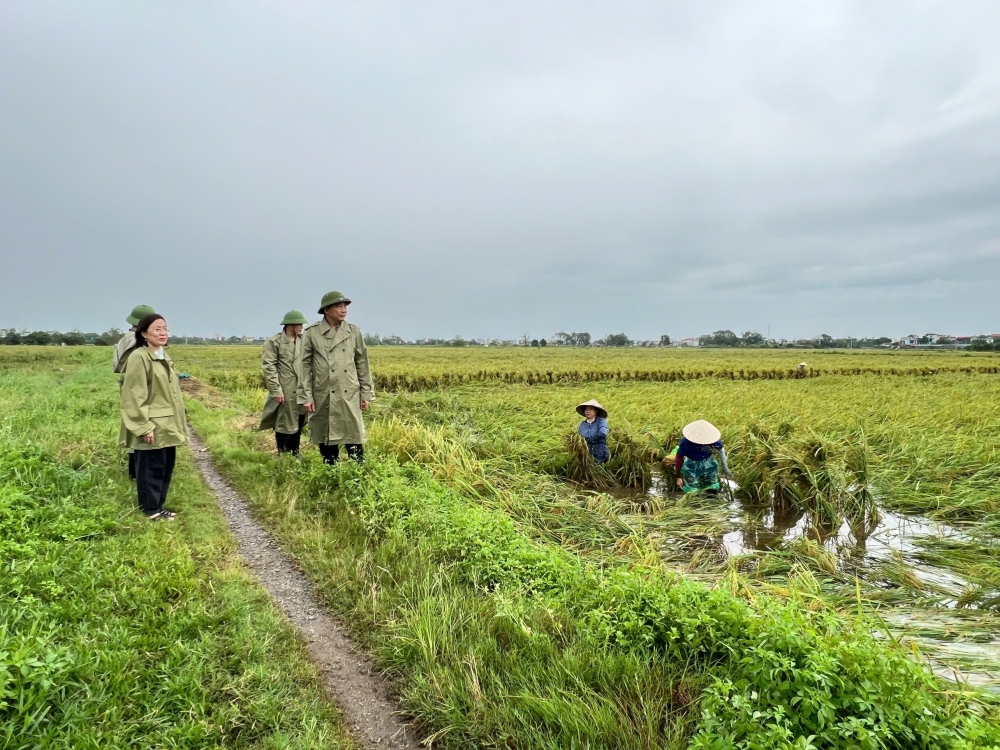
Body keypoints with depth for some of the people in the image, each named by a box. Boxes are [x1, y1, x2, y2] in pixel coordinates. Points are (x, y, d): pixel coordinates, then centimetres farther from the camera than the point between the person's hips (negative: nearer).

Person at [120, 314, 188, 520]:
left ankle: (159, 505, 25)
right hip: (152, 426, -8)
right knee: (152, 467, 1)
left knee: (167, 465, 13)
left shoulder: (164, 356, 12)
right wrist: (143, 426, -19)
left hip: (167, 424, 8)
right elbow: (135, 395, -17)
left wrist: (178, 421, 19)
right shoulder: (139, 358, -14)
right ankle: (151, 509, 13)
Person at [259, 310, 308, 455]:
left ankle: (295, 455, 24)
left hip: (301, 390, 5)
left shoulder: (303, 340, 10)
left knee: (298, 424, 11)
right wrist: (276, 390, -14)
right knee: (284, 424, 4)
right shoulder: (274, 342, -6)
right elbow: (268, 367, -9)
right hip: (285, 391, -5)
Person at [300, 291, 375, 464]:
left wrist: (366, 393, 5)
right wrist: (306, 397, -5)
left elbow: (362, 364, 8)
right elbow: (305, 366, 0)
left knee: (354, 438, 3)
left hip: (350, 395, 1)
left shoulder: (354, 332, 5)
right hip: (323, 396, -1)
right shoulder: (311, 333, -2)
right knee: (327, 440, 8)